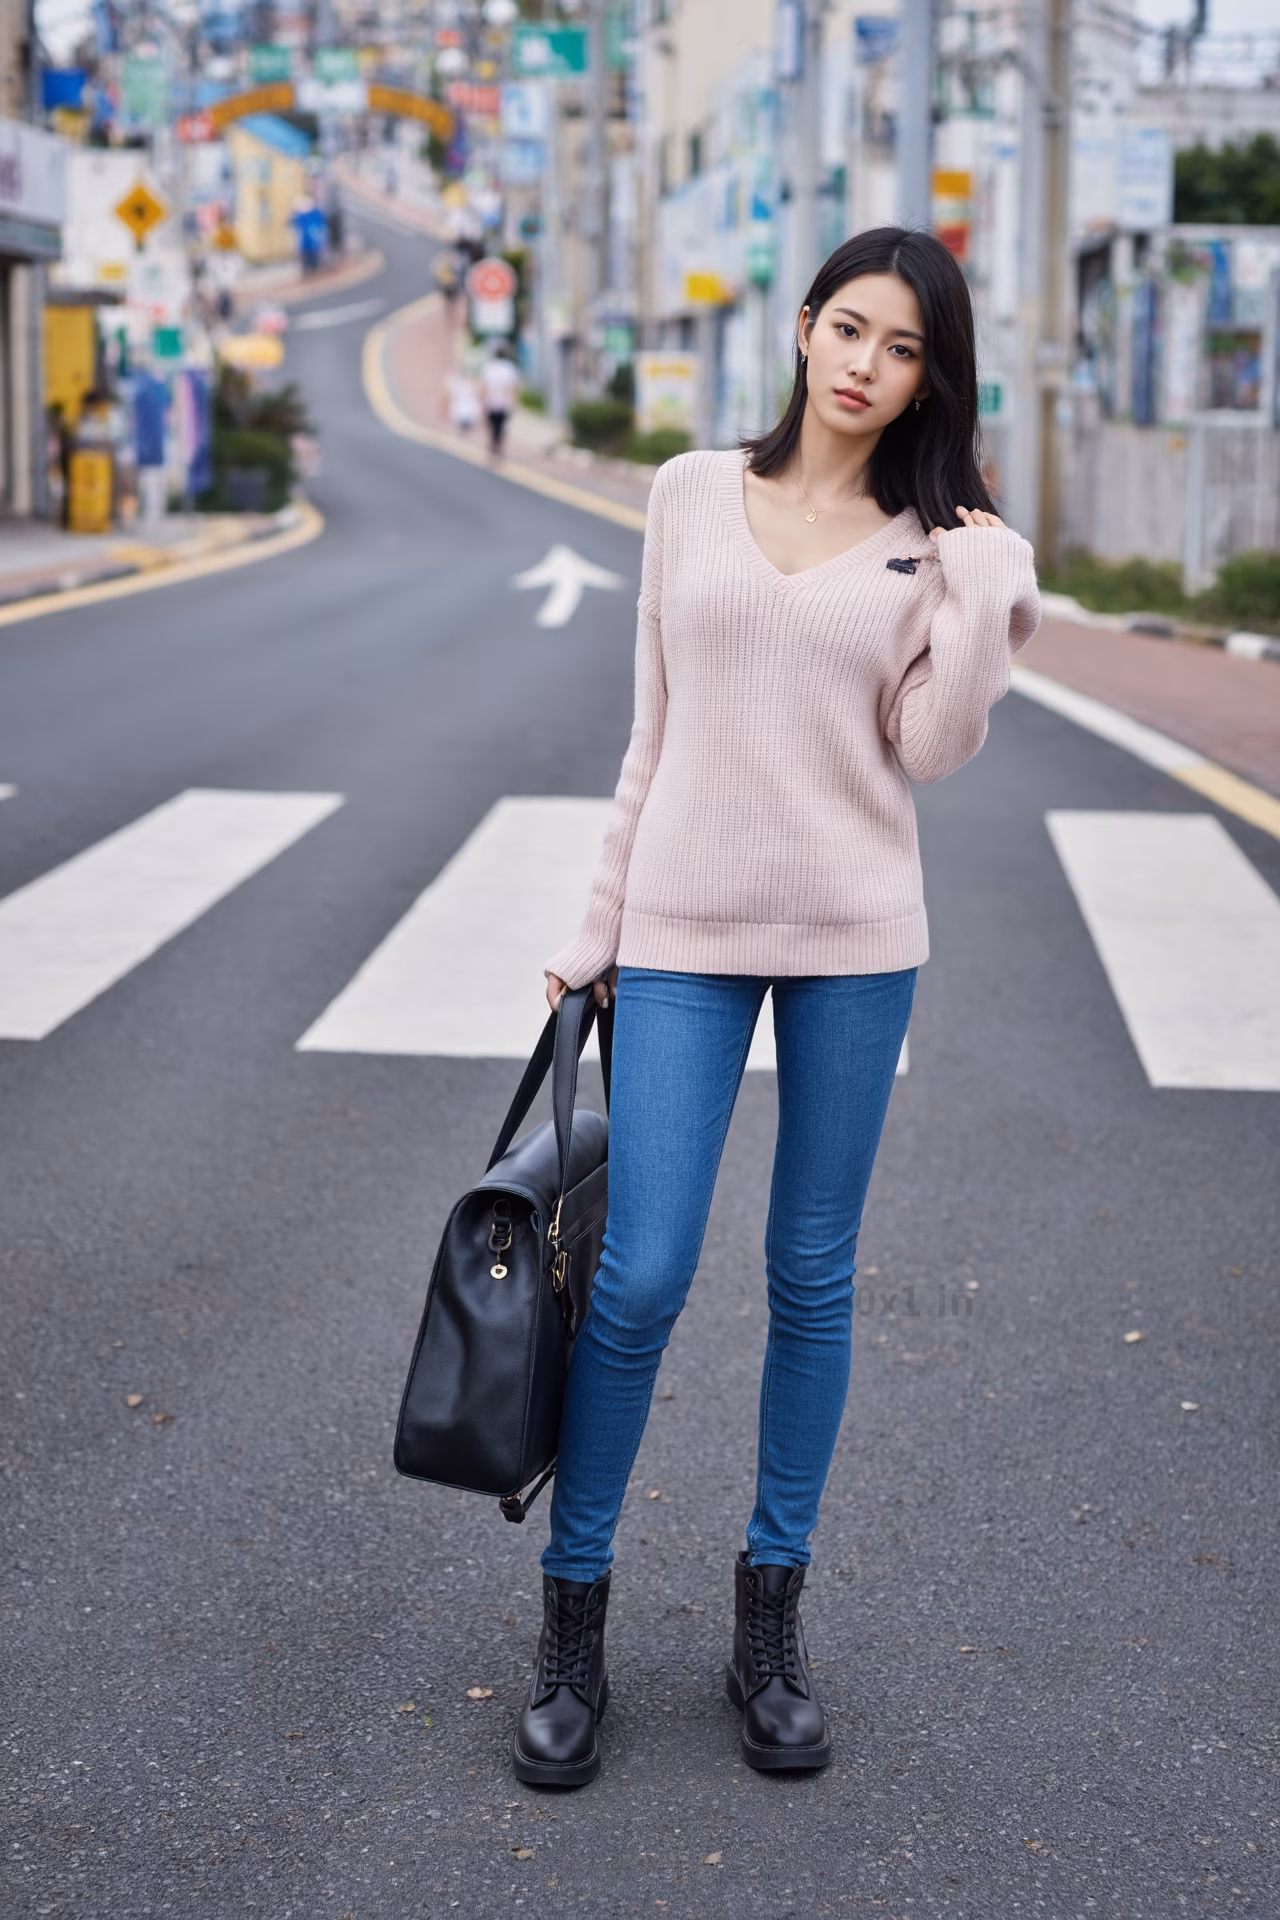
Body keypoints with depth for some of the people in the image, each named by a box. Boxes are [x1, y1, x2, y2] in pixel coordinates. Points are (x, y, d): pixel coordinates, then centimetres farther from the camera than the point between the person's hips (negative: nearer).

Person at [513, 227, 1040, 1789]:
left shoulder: (932, 540, 5)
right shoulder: (692, 495, 7)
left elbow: (930, 747, -3)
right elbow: (653, 728, 10)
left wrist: (984, 595, -11)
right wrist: (601, 924, 10)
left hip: (853, 933, 0)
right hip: (687, 926, 0)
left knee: (812, 1278, 7)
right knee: (641, 1278, -5)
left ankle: (771, 1619, 21)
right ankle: (573, 1618, 12)